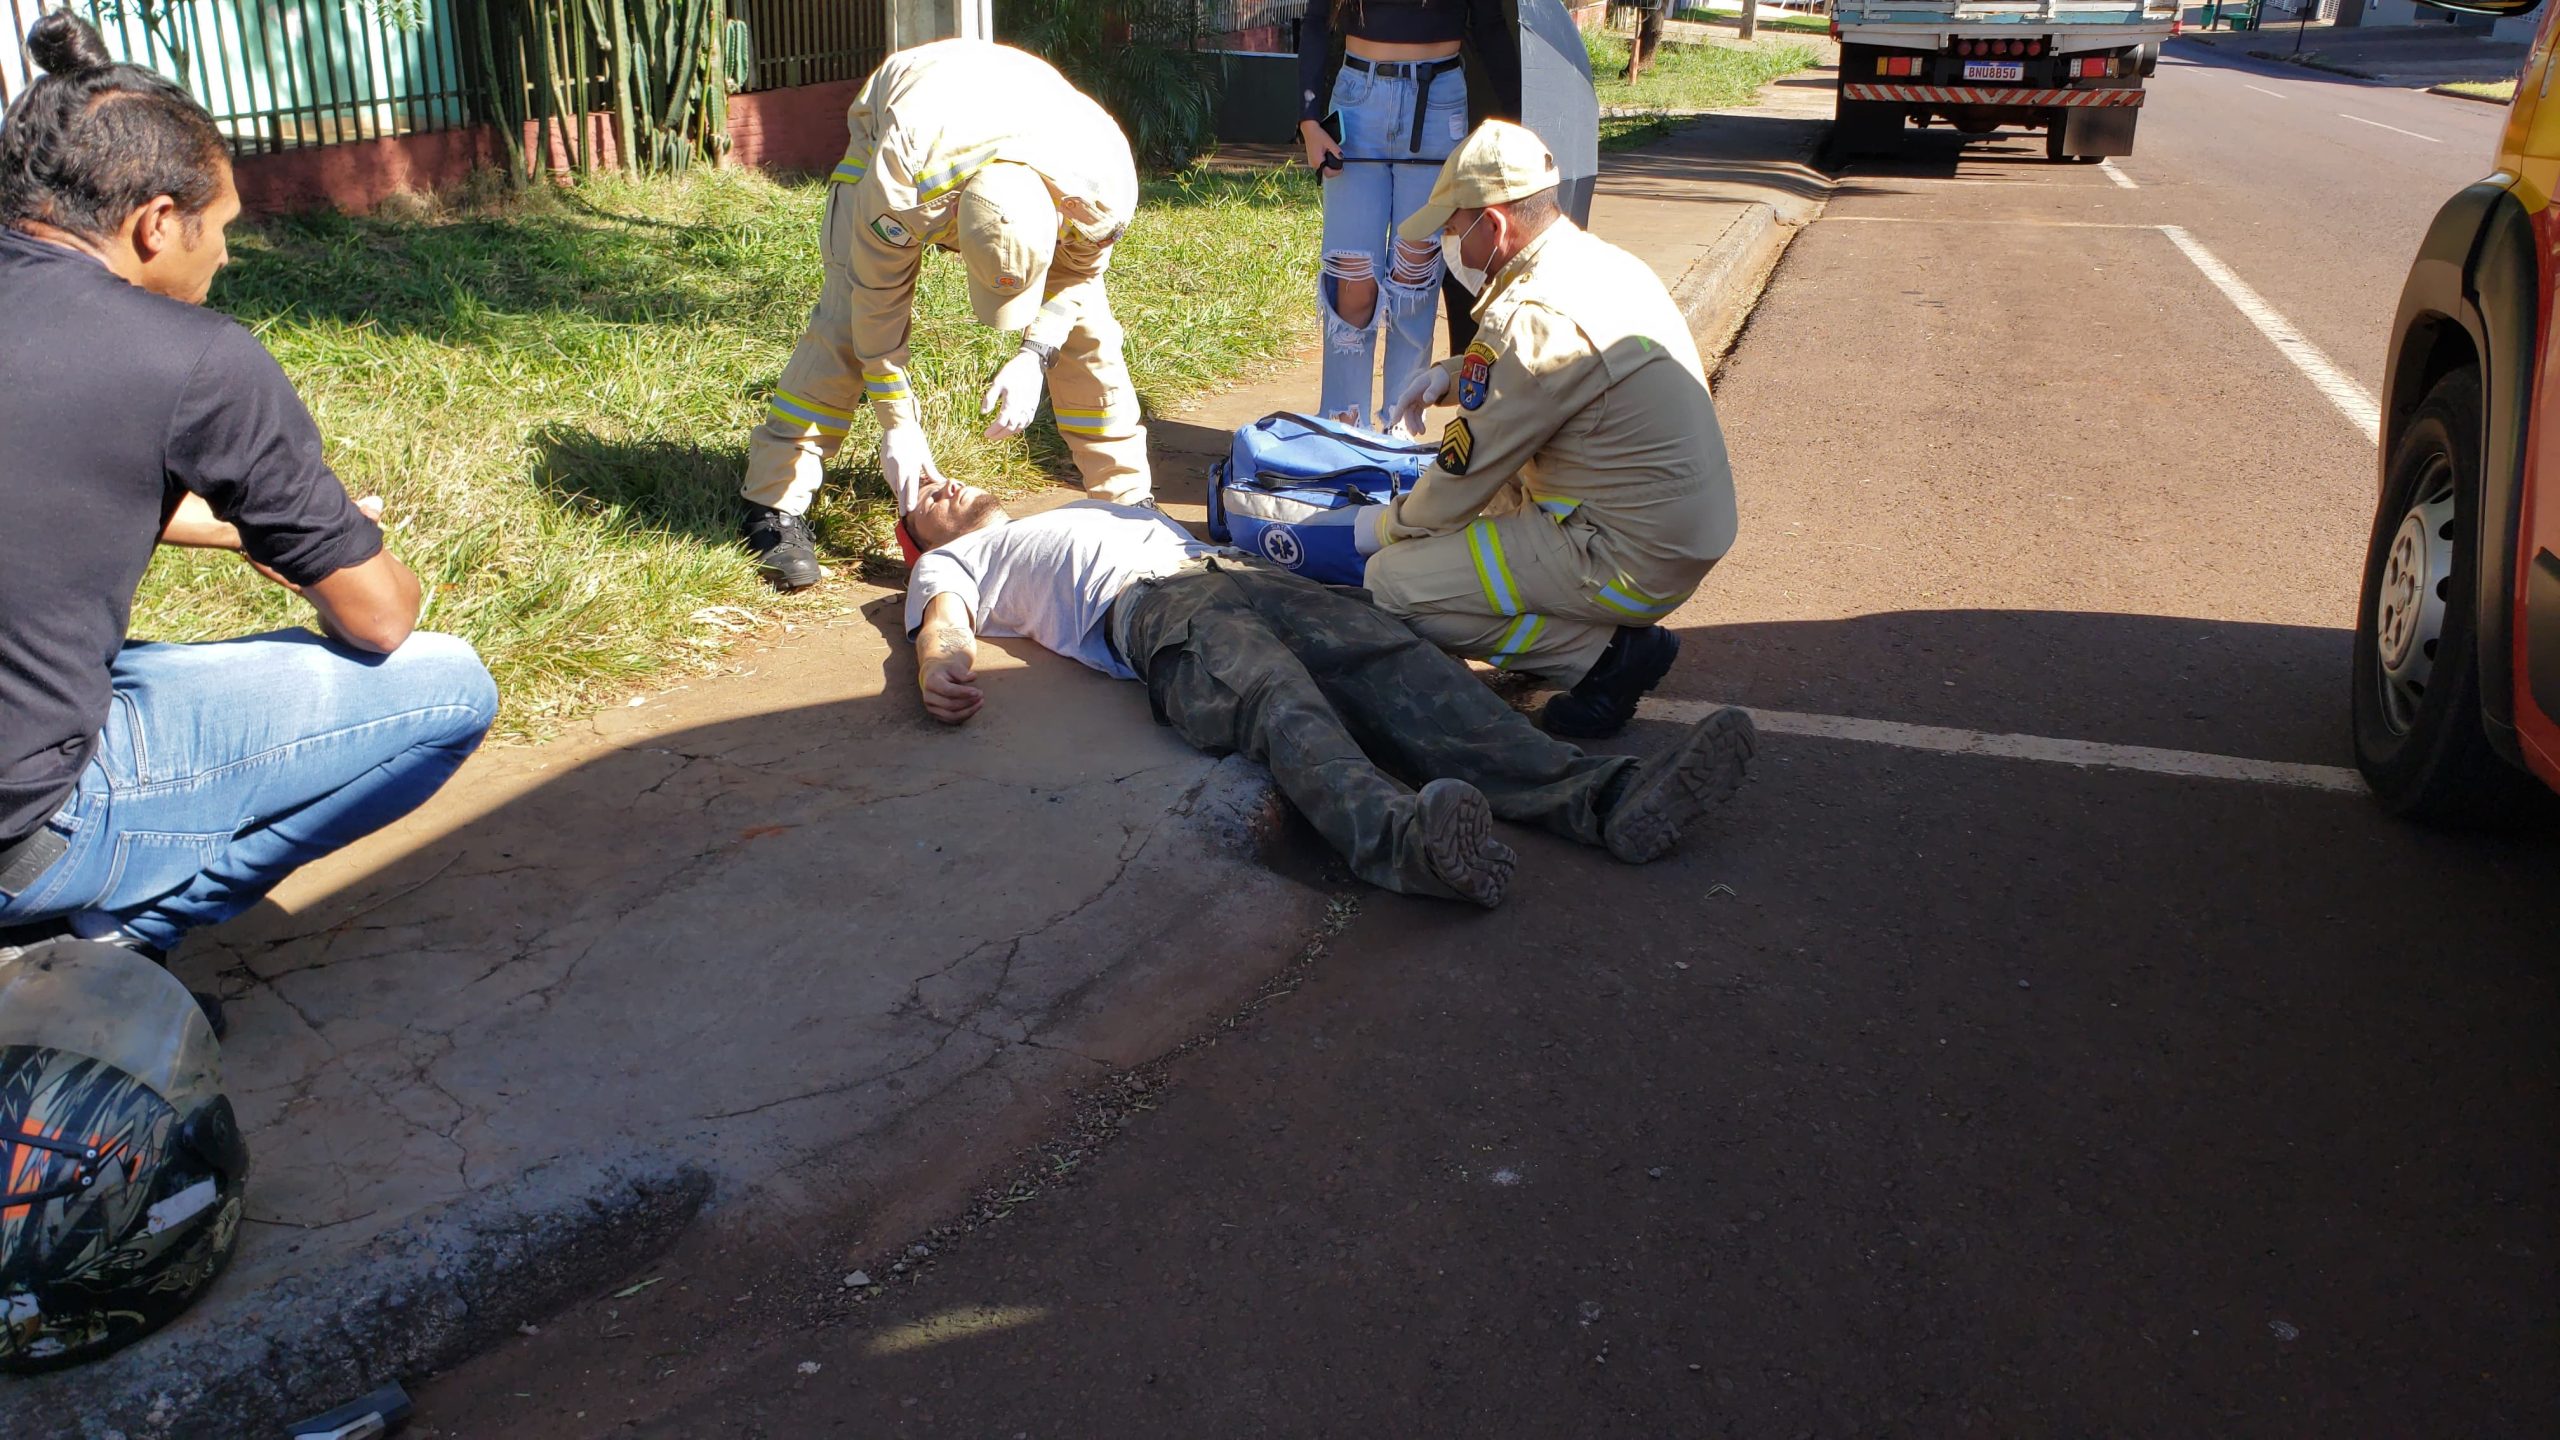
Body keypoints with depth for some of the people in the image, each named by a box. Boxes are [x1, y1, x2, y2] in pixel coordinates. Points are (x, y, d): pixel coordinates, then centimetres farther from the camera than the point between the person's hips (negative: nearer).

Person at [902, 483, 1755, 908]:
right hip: (1144, 607, -5)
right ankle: (1398, 835, -66)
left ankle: (1599, 796, -43)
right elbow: (943, 622, 8)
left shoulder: (1094, 509, 45)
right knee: (1277, 698, -37)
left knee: (1394, 661, -23)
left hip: (1231, 571, 5)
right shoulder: (951, 563, 29)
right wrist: (940, 669, -17)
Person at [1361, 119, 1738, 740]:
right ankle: (1615, 630, 13)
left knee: (1392, 583, -9)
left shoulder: (1532, 315, -21)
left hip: (1633, 563, -10)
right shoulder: (1604, 263, 8)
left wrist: (1387, 525, 6)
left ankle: (1604, 653, -8)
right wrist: (1452, 373, 10)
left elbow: (1463, 475, -13)